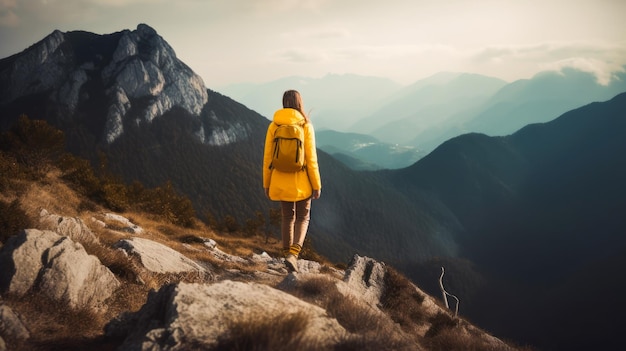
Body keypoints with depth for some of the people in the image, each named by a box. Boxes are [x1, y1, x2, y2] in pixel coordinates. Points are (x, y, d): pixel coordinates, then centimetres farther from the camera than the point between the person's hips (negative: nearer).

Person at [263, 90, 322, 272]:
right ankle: (293, 254, -9)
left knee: (287, 218, 18)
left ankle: (288, 255, 22)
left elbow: (267, 157, 0)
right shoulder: (306, 126, -8)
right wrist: (317, 185, -3)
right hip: (301, 182, -2)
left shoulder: (273, 126, -2)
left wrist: (266, 184, 9)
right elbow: (311, 158, -9)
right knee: (303, 218, 11)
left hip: (281, 181, 3)